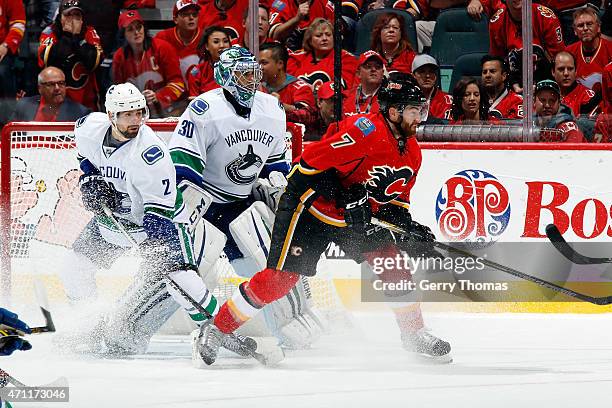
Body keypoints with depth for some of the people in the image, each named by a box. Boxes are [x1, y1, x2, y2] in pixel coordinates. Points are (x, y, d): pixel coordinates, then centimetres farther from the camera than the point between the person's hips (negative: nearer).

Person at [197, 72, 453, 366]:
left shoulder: (411, 152, 4)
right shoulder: (364, 130, -24)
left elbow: (394, 200, 14)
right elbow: (313, 162, -26)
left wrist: (411, 228, -3)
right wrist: (348, 200, -28)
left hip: (360, 217, 8)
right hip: (310, 205, -8)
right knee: (279, 278, -13)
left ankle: (414, 333, 10)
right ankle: (217, 328, -2)